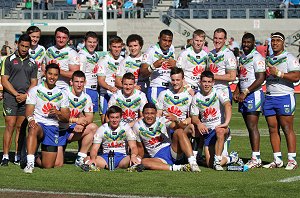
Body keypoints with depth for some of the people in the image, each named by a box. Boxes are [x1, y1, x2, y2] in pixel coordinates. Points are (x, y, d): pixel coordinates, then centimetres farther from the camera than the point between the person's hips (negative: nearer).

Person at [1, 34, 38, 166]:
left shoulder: (32, 63, 14)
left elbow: (34, 82, 12)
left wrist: (25, 95, -5)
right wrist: (16, 94, -9)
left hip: (26, 99, 3)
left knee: (21, 127, 3)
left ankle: (18, 157, 7)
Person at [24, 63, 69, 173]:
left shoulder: (61, 95, 12)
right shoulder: (35, 91, 5)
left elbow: (66, 118, 10)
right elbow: (29, 111, -4)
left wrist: (58, 113, -12)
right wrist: (31, 119, -28)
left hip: (53, 127, 2)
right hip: (38, 124, -2)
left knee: (48, 165, -6)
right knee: (33, 130, -42)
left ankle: (39, 156, 31)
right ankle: (30, 163, -43)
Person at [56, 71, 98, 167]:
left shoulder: (86, 98, 2)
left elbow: (90, 117, -2)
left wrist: (83, 123, -25)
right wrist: (76, 120, -29)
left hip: (71, 130, 5)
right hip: (59, 130, -5)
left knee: (93, 127, -21)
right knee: (57, 164, -16)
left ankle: (80, 158, -11)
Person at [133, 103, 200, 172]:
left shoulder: (162, 120, 1)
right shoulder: (138, 126, 4)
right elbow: (140, 147, 13)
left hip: (171, 151, 0)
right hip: (157, 157, 0)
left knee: (179, 132, -24)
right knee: (144, 162, -33)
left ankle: (192, 162, -38)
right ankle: (175, 168, -44)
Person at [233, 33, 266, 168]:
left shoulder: (257, 57, -9)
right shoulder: (242, 58, 19)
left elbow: (260, 79, -16)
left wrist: (245, 93, -16)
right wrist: (236, 92, 10)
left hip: (254, 95, -9)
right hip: (244, 96, 9)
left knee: (252, 126, -12)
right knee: (249, 127, 7)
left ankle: (256, 158, -12)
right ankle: (255, 158, 8)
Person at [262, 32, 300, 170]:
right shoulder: (268, 59, 18)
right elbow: (263, 77, 29)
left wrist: (278, 73, -18)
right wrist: (266, 73, 7)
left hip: (284, 97, -6)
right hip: (269, 97, 6)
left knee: (287, 129, -6)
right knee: (273, 129, 4)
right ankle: (277, 160, 8)